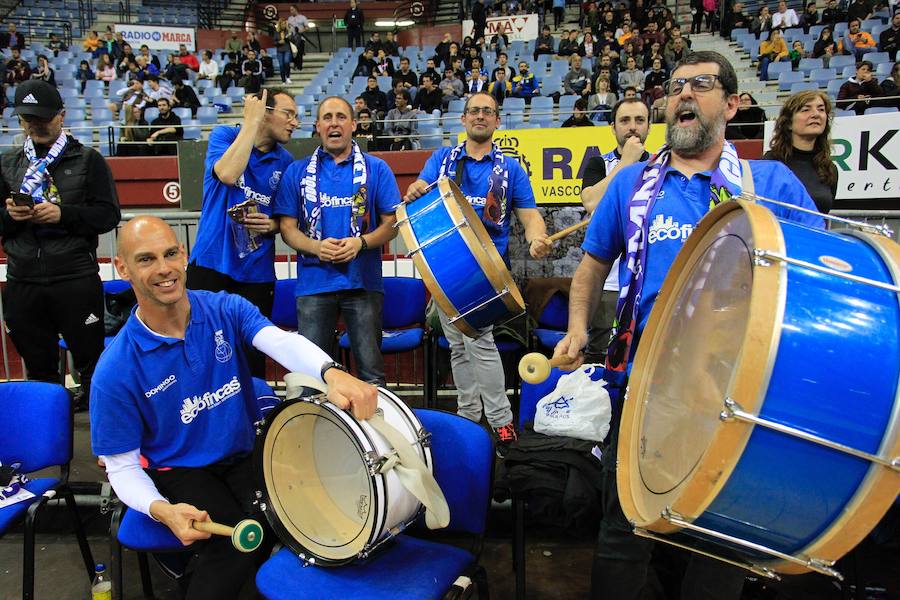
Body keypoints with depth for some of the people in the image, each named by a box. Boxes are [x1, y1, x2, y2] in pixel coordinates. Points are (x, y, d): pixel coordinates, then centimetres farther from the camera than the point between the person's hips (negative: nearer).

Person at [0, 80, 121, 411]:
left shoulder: (88, 160, 5)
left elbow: (109, 215, -3)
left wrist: (62, 214, -17)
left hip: (76, 279, -4)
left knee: (91, 362, 3)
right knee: (38, 368, 15)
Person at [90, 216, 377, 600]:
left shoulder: (227, 309, -9)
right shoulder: (116, 371, -15)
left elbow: (281, 341, -30)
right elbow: (121, 467, -8)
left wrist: (331, 373, -52)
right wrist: (161, 510, -30)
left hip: (246, 454, 3)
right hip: (180, 472, -2)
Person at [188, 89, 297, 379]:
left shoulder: (285, 161, 7)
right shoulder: (224, 136, -1)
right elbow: (228, 174, -23)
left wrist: (272, 225, -7)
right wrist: (251, 121, -15)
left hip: (257, 271, 3)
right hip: (211, 264, -2)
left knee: (253, 354, 6)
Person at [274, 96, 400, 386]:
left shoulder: (376, 169, 7)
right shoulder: (297, 172, 10)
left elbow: (391, 223, 4)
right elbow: (287, 227, 6)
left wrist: (360, 243, -14)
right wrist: (317, 247, -14)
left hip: (363, 282, -1)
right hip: (313, 283, 1)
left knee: (371, 370, 2)